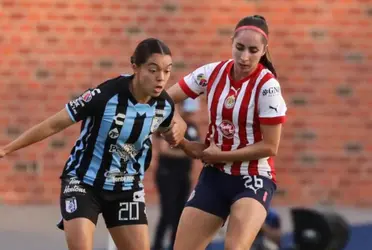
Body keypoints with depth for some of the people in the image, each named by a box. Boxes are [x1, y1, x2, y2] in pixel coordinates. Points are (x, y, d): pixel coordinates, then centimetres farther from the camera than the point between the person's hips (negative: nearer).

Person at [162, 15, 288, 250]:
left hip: (253, 179, -5)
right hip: (214, 176, 5)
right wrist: (176, 123, -12)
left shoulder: (267, 86, -16)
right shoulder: (213, 72, -2)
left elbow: (270, 147, -15)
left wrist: (218, 155, -14)